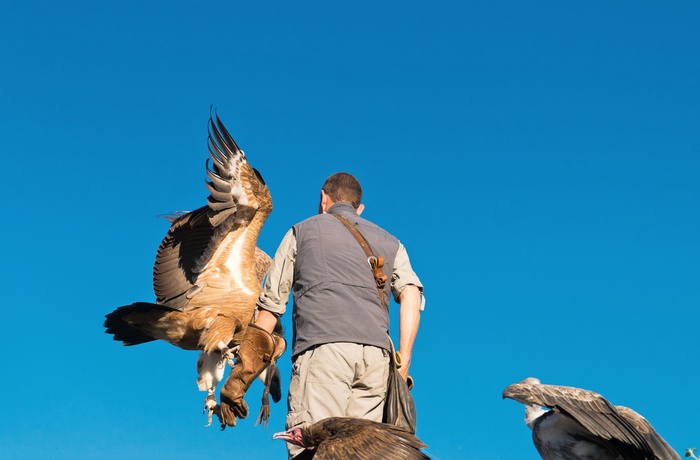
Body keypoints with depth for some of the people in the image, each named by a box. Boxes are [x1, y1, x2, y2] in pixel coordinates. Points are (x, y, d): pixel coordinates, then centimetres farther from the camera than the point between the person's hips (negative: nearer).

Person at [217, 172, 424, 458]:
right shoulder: (390, 243, 29)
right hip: (377, 353, 3)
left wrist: (238, 381, 17)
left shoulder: (301, 232, 23)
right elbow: (411, 296, 9)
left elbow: (269, 308, 17)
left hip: (322, 347, -3)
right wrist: (403, 365, 3)